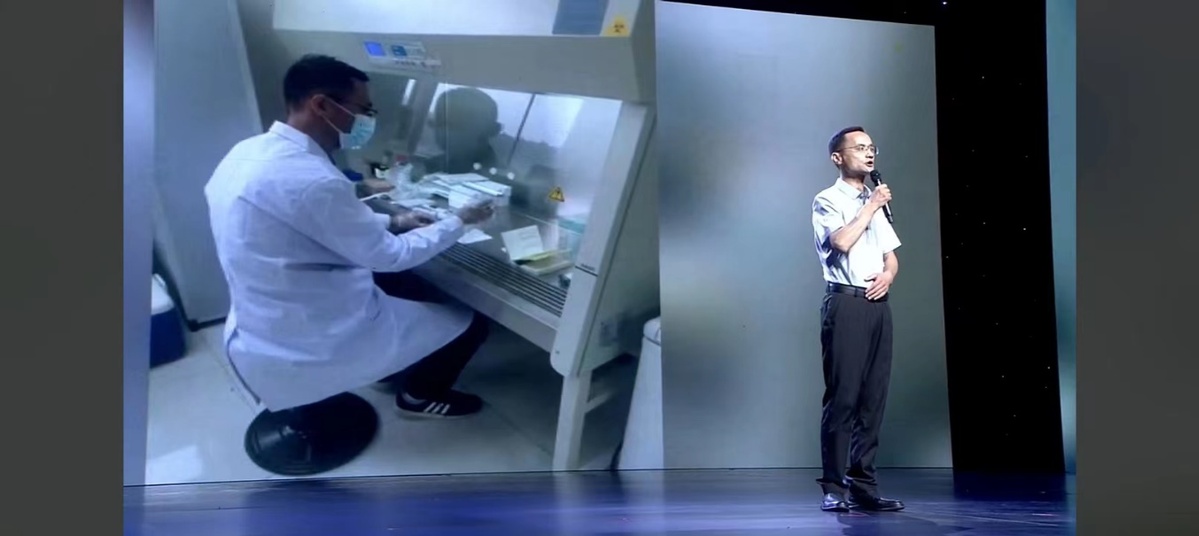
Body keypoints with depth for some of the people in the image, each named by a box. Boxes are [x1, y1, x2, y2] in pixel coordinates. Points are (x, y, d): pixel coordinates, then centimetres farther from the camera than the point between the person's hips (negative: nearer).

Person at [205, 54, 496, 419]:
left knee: (409, 288, 29)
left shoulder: (249, 152, -2)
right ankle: (420, 395, 30)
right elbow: (388, 256, -18)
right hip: (305, 348, -9)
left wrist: (392, 221, 11)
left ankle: (395, 369, 42)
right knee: (468, 324, 8)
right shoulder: (312, 180, -31)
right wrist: (460, 222, -4)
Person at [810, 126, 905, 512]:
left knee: (873, 397, 5)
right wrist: (871, 206, -5)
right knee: (843, 397, -8)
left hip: (878, 303, 7)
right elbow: (842, 241, -17)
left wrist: (888, 275, 0)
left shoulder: (876, 203, 22)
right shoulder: (827, 200, 1)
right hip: (846, 303, -6)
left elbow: (891, 257, 22)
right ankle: (834, 488, -3)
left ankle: (863, 484, 10)